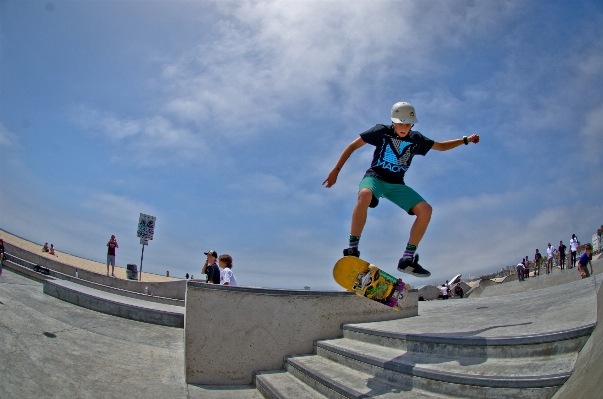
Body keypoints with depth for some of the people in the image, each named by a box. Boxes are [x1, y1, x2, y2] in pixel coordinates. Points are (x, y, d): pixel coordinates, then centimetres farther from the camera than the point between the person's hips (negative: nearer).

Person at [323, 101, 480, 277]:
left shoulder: (416, 139, 5)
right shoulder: (381, 131, -4)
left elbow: (442, 146, 21)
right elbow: (352, 146, -2)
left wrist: (465, 140, 10)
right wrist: (336, 170, -9)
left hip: (397, 184, 4)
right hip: (375, 177, -4)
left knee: (425, 209, -18)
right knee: (365, 195, -41)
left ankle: (408, 259, -10)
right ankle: (352, 250, -34)